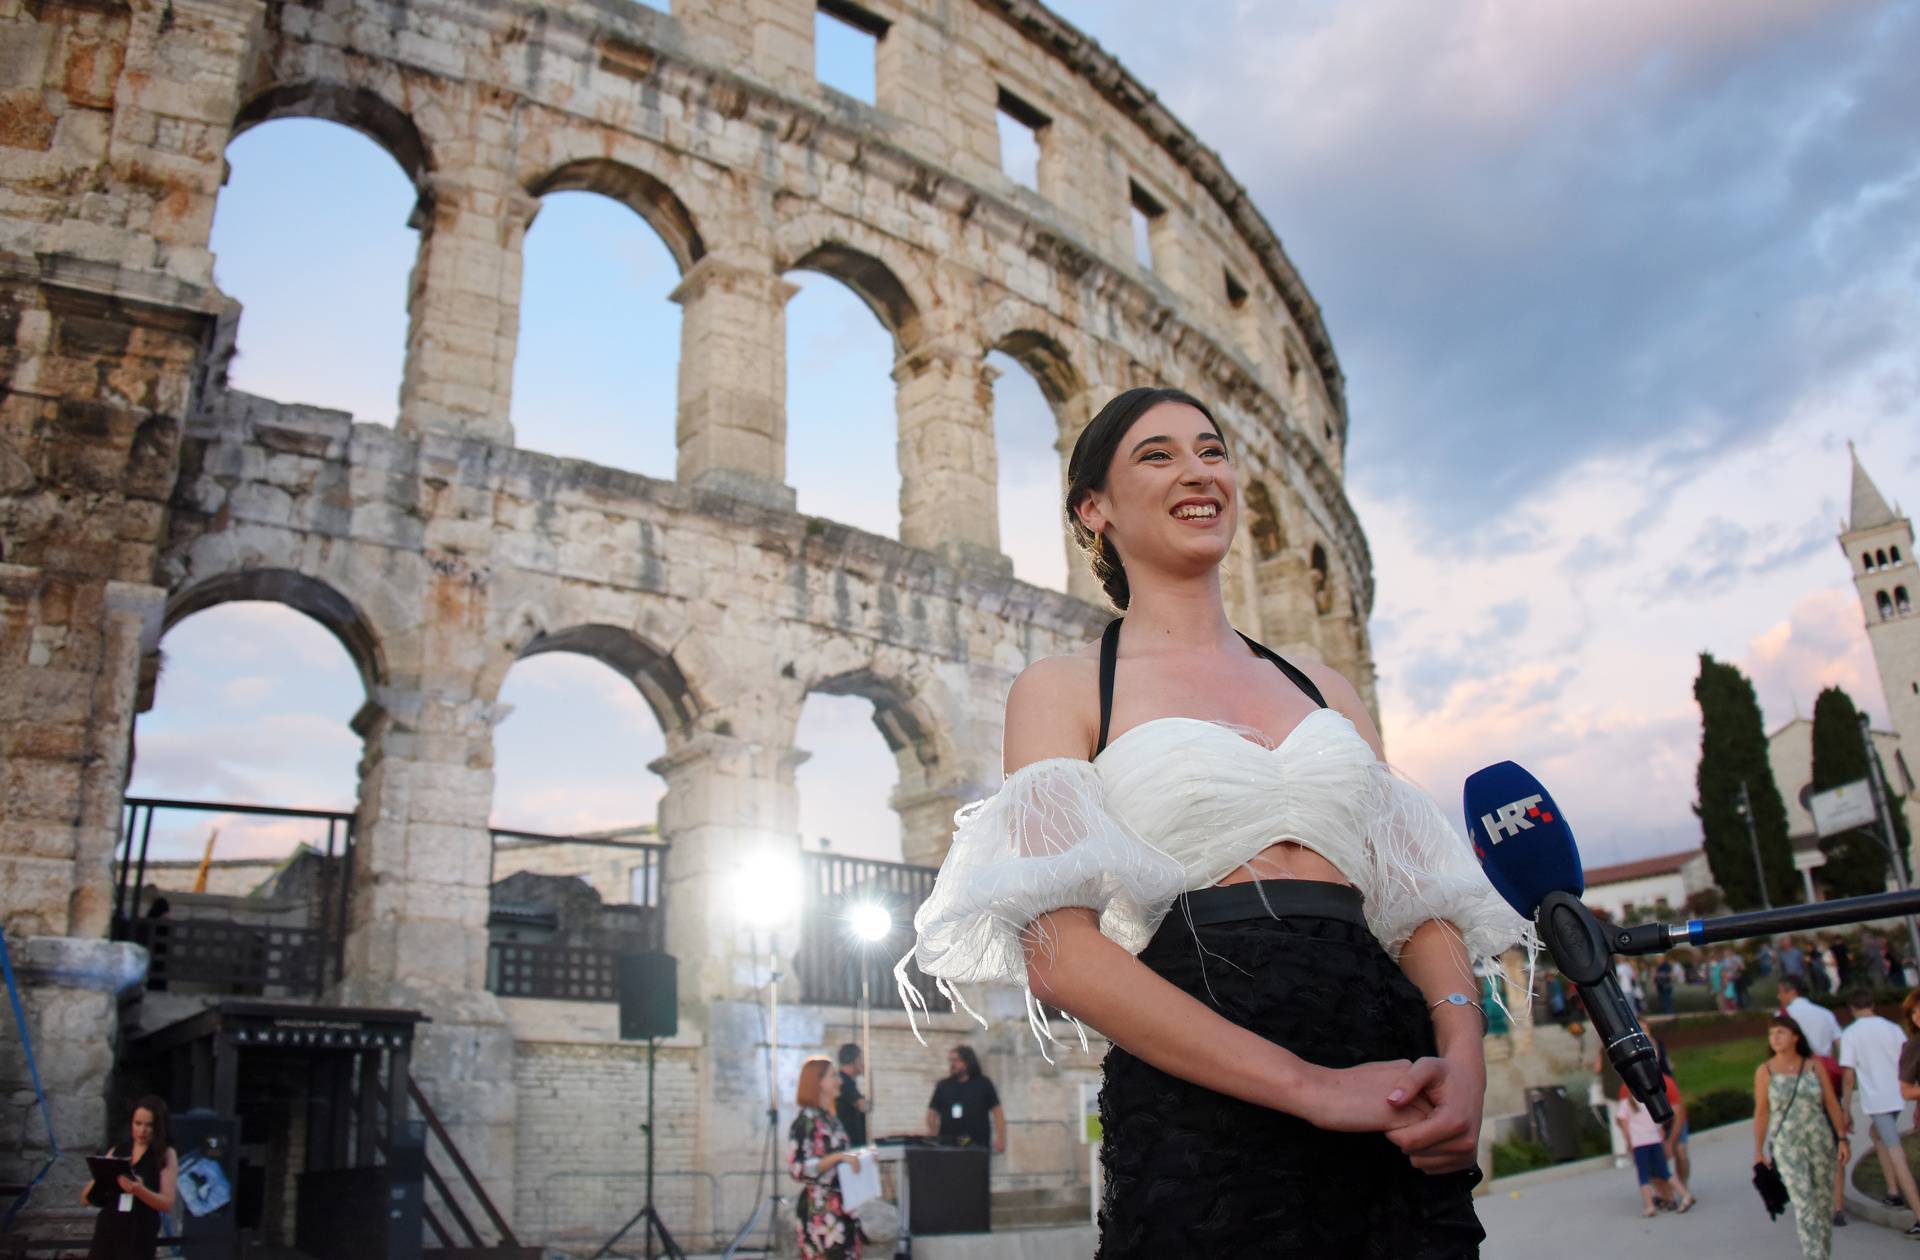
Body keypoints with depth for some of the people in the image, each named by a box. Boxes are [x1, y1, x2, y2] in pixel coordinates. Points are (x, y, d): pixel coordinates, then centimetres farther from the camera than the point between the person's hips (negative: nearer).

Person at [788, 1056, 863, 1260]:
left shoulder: (831, 1118, 13)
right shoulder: (805, 1121, -13)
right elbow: (798, 1168, -20)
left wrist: (859, 1156, 10)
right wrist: (838, 1157, -24)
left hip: (842, 1209, 9)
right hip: (819, 1213, -9)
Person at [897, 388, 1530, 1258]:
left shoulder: (1327, 692, 16)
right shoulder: (1061, 689, 1)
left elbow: (1422, 899, 9)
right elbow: (1057, 952, -11)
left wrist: (1463, 1056, -12)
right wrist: (1309, 1086, -18)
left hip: (1396, 1129, 5)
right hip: (1201, 1120, -4)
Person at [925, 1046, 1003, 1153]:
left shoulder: (983, 1084, 5)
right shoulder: (943, 1086, 10)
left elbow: (997, 1111, 3)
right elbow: (932, 1113, 11)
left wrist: (1000, 1139, -6)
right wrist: (932, 1140, -4)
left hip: (977, 1145, -1)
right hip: (947, 1145, 2)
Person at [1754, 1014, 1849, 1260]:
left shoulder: (1814, 1066, 1)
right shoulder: (1765, 1071, -2)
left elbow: (1832, 1104, 6)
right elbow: (1761, 1112, 2)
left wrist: (1842, 1139, 2)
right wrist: (1758, 1151, 4)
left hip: (1820, 1142, 2)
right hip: (1787, 1145, -2)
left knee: (1823, 1203, 10)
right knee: (1804, 1205, -11)